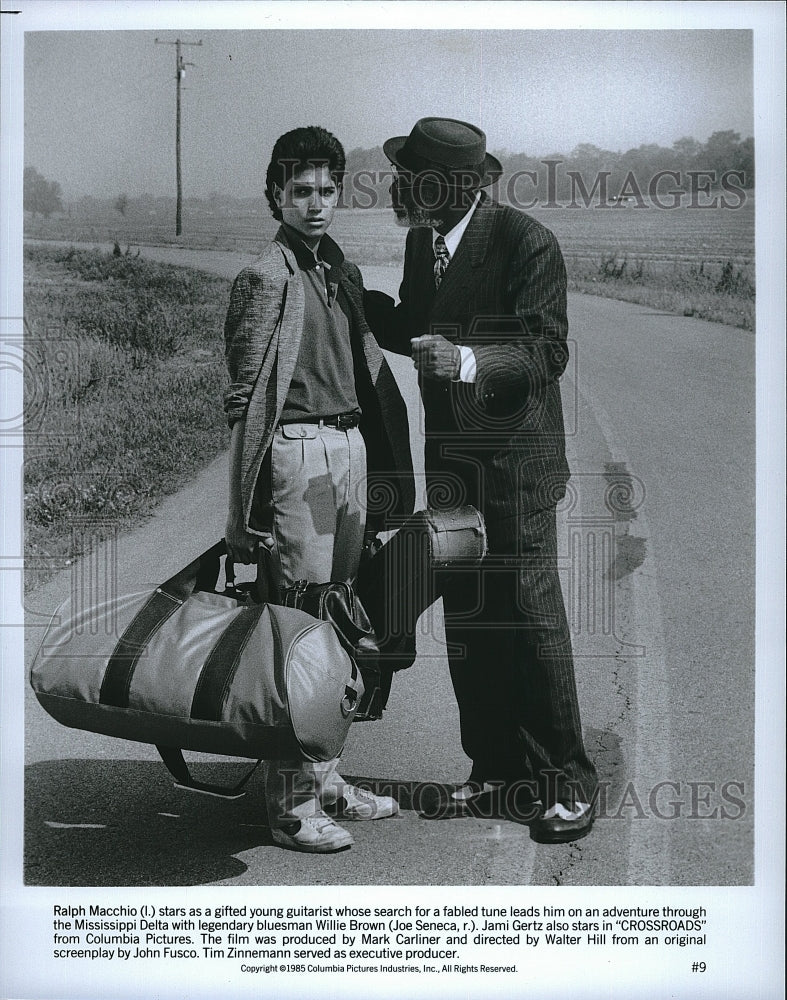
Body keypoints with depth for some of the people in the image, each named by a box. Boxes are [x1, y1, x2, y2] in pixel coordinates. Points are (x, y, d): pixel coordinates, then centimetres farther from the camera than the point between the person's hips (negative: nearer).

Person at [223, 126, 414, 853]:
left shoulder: (344, 273, 15)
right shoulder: (267, 277, -7)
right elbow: (246, 397, -10)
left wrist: (384, 475, 14)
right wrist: (248, 507, -14)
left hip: (350, 448, 8)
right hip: (298, 452, -8)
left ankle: (325, 777, 25)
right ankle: (293, 802, 4)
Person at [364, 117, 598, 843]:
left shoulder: (527, 244, -14)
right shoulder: (422, 240, 9)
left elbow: (548, 352, -19)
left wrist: (467, 360, -34)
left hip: (515, 460, -7)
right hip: (451, 463, 7)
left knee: (531, 616, -3)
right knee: (465, 620, 10)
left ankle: (566, 780, 9)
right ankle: (498, 765, 22)